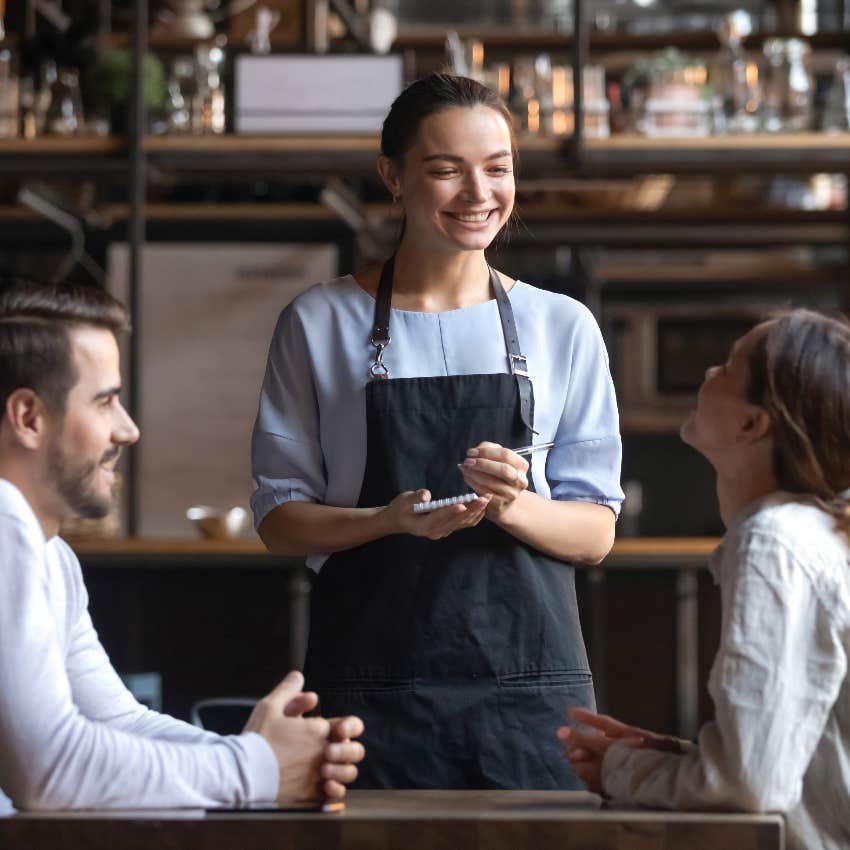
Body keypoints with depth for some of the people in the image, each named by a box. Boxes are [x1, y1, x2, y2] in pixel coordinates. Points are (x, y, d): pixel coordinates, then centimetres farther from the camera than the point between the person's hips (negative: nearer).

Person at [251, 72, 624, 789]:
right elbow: (280, 520, 3)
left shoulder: (563, 327, 8)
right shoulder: (319, 324, 4)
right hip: (372, 688, -1)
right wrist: (392, 520, -16)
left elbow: (595, 533, 6)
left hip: (530, 683, 1)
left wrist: (513, 506, -15)